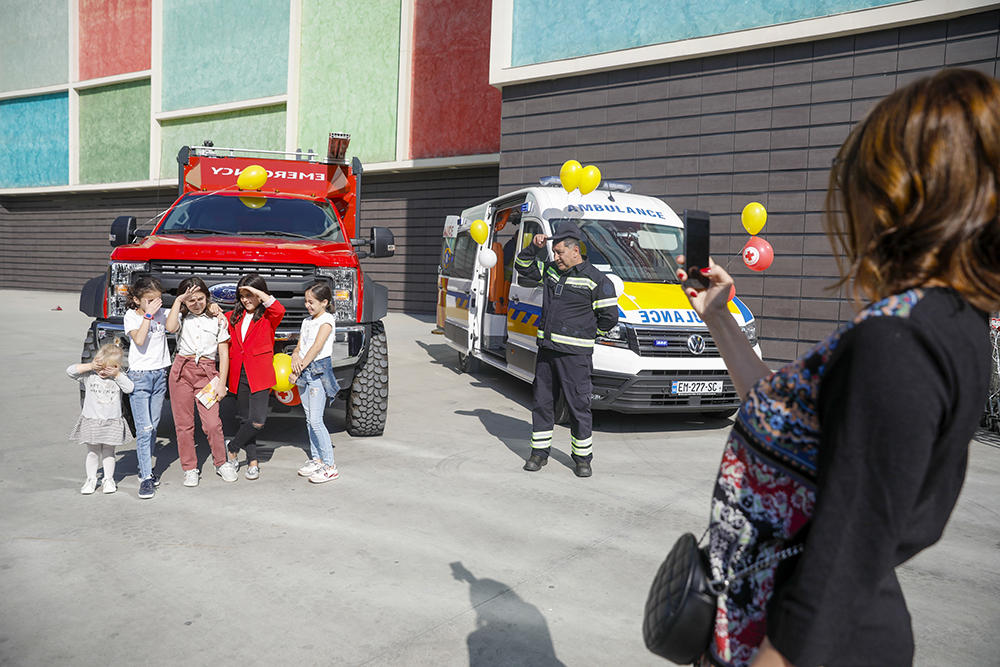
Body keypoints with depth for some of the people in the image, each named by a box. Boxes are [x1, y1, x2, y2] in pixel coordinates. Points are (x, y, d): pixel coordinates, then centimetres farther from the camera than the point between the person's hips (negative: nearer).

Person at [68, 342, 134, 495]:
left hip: (112, 423, 0)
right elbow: (70, 371, -11)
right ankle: (91, 479, 22)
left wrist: (117, 374, -19)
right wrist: (89, 366, -17)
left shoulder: (119, 377, -1)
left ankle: (108, 479, 22)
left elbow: (129, 388, -15)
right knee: (92, 452, 8)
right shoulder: (89, 376, -3)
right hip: (91, 421, 0)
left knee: (108, 452, 10)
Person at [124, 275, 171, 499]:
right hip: (139, 375, -4)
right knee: (144, 429, -9)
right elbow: (139, 340, -18)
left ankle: (145, 469, 24)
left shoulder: (162, 313, 7)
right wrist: (148, 315, -15)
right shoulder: (131, 316, -3)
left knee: (153, 426, 10)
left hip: (160, 374, 4)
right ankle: (146, 478, -8)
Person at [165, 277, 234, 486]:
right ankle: (189, 468, 18)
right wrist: (178, 301, -10)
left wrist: (221, 383, -2)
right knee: (184, 424, 5)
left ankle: (221, 463, 12)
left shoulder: (218, 320, 6)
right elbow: (170, 328, -17)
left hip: (207, 372, -1)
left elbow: (224, 354, 5)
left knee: (212, 423, -9)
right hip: (181, 370, 1)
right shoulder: (181, 317, 8)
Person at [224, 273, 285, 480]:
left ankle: (233, 447, 13)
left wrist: (256, 291, -18)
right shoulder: (233, 317, 14)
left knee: (257, 421, -12)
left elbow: (279, 311, -24)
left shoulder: (268, 317, -2)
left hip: (259, 375, -5)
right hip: (239, 375, 5)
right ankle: (253, 461, 19)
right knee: (245, 420, 8)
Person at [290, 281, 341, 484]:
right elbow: (299, 346, 15)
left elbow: (317, 347, -15)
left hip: (319, 369, -7)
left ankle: (330, 465, -7)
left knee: (316, 419, -11)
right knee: (309, 419, 9)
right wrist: (295, 357, -9)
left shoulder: (327, 320, -7)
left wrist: (298, 370, -16)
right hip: (304, 370, 8)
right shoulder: (307, 321, 17)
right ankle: (316, 459, 18)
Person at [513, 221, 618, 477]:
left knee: (579, 405, 0)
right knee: (542, 401, 11)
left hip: (574, 353, -6)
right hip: (546, 348, 6)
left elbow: (609, 316, -5)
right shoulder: (551, 270, 10)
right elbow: (523, 266, 21)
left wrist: (584, 333, 3)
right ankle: (539, 452, 23)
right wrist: (534, 247, 4)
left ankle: (582, 458, 14)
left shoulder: (596, 280, -7)